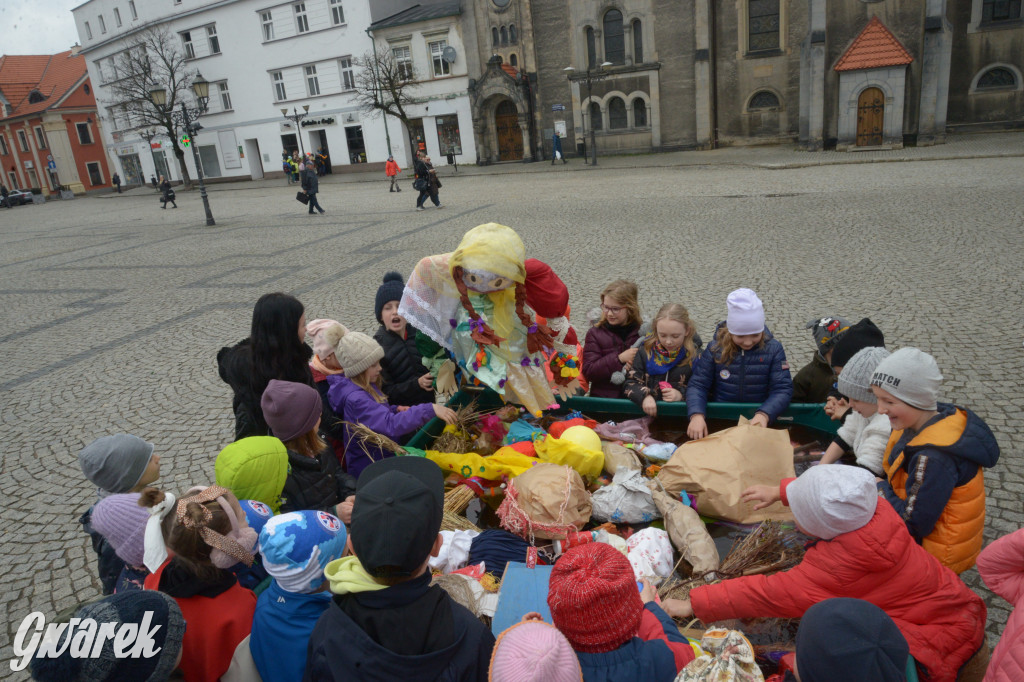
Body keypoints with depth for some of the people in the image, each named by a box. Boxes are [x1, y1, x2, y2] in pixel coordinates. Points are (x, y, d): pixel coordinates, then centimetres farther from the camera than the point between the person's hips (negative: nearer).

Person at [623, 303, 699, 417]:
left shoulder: (695, 355, 2)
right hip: (647, 413, 1)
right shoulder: (645, 351, 5)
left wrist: (682, 394, -12)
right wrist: (644, 396, -16)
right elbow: (630, 383, 4)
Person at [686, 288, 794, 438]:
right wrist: (697, 415, -27)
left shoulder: (773, 349, -5)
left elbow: (782, 389, -9)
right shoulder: (715, 349, -6)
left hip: (757, 420, -1)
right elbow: (697, 385, -7)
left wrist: (764, 414, -29)